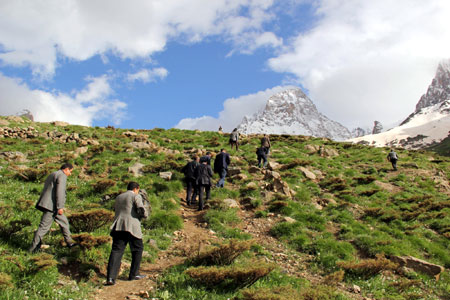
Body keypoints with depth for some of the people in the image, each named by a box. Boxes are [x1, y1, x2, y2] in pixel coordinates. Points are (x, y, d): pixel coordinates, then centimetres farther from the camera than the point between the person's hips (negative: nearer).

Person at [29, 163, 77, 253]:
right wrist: (60, 207, -20)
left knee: (64, 222, 15)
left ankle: (69, 242, 22)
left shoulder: (52, 175, 22)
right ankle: (33, 248, -1)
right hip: (51, 206, -10)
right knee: (44, 226, -6)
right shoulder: (62, 176, -9)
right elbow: (60, 191, -19)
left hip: (48, 205, 10)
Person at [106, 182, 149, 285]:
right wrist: (145, 214, 12)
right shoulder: (136, 196, 2)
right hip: (131, 226, -5)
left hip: (118, 226, 5)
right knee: (138, 249, 13)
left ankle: (110, 278, -13)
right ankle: (133, 274, 15)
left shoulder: (118, 197, 23)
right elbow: (142, 211, -9)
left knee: (116, 251, -2)